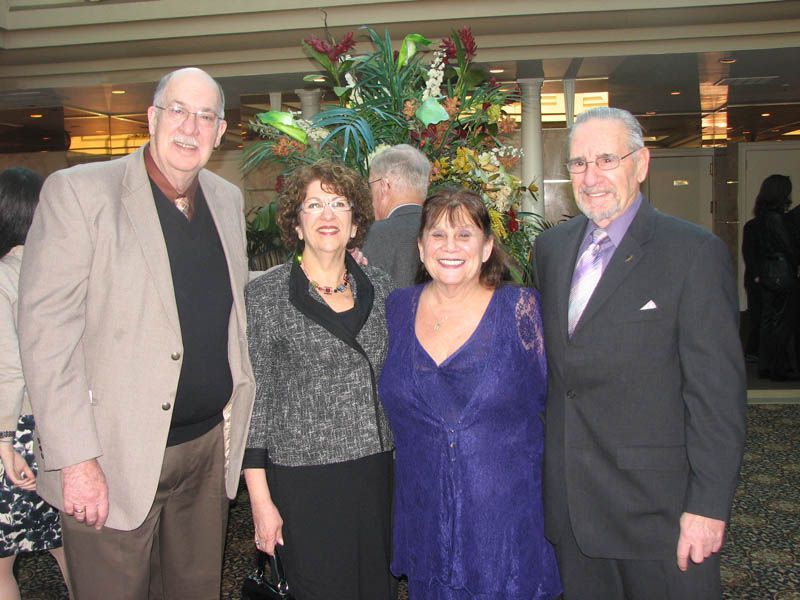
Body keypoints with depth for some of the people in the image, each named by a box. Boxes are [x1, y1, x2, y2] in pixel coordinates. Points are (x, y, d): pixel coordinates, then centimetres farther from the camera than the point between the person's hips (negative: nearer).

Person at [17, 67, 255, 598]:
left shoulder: (228, 199, 9)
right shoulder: (78, 191, -9)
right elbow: (46, 330, -13)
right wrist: (76, 459, -17)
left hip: (209, 449, 5)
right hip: (116, 456, -5)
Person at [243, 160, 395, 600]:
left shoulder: (379, 287, 6)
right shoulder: (266, 295, -6)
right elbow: (252, 397, -6)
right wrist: (260, 499, -8)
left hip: (377, 475, 4)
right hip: (303, 481, -4)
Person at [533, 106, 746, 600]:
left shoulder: (695, 252, -11)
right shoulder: (550, 248, 7)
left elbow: (717, 391, -13)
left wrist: (708, 504, -14)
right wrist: (548, 458, 12)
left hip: (657, 503, -5)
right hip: (570, 499, 5)